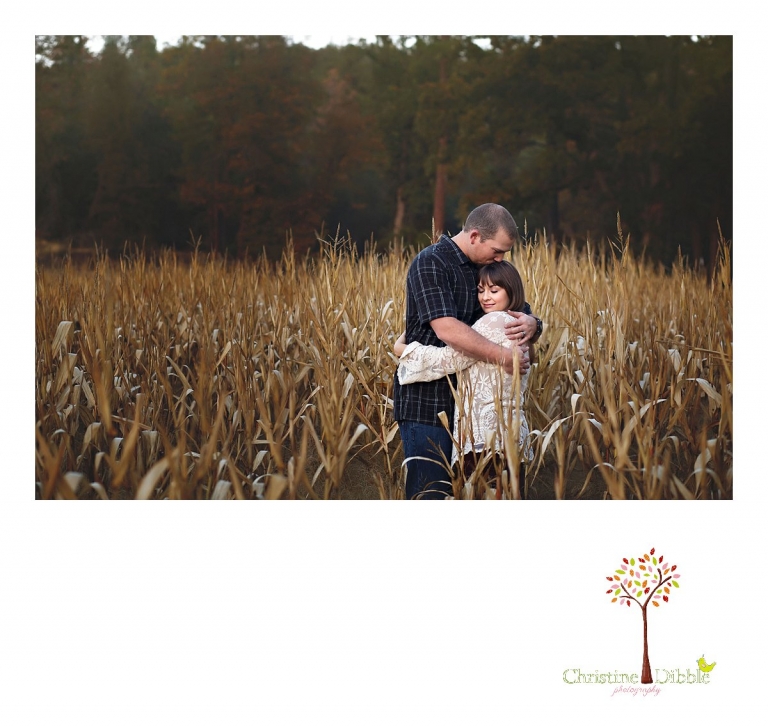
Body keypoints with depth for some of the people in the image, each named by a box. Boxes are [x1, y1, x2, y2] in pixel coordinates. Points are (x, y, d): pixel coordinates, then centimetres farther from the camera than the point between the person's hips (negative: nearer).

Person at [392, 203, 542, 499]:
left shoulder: (487, 269, 12)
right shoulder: (430, 264, -12)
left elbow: (526, 313, 14)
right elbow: (446, 329, -25)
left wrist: (530, 324, -11)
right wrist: (504, 357, -25)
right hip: (427, 405, -7)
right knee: (430, 495, -6)